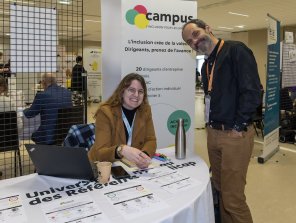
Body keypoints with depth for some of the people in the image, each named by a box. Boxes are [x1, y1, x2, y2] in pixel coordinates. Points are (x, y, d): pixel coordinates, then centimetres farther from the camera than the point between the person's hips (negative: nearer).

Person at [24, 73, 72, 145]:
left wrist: (25, 110, 25)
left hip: (49, 136, -5)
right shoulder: (67, 92, 2)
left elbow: (29, 114, 0)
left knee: (34, 135, 25)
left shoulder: (42, 95, -14)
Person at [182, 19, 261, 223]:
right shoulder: (206, 65, 16)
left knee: (233, 198, -2)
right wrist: (211, 125, 10)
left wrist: (237, 127, -17)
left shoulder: (236, 50, -10)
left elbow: (252, 91, -19)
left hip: (235, 135, -8)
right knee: (220, 190, 18)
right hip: (213, 134, 8)